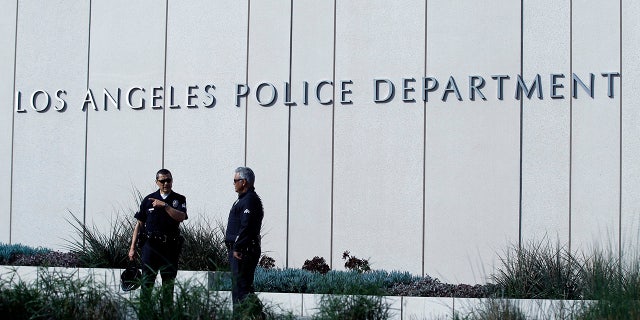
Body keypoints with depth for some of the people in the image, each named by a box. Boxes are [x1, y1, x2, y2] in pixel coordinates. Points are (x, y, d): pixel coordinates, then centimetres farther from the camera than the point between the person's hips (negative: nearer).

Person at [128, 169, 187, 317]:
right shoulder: (148, 200, 9)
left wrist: (164, 205, -17)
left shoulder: (179, 199, 8)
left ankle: (167, 312, 10)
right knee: (147, 282, -6)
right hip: (150, 245, -1)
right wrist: (132, 247, 5)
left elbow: (181, 217, -11)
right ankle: (144, 311, -5)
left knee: (169, 283, 4)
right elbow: (139, 224, 10)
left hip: (170, 247, 1)